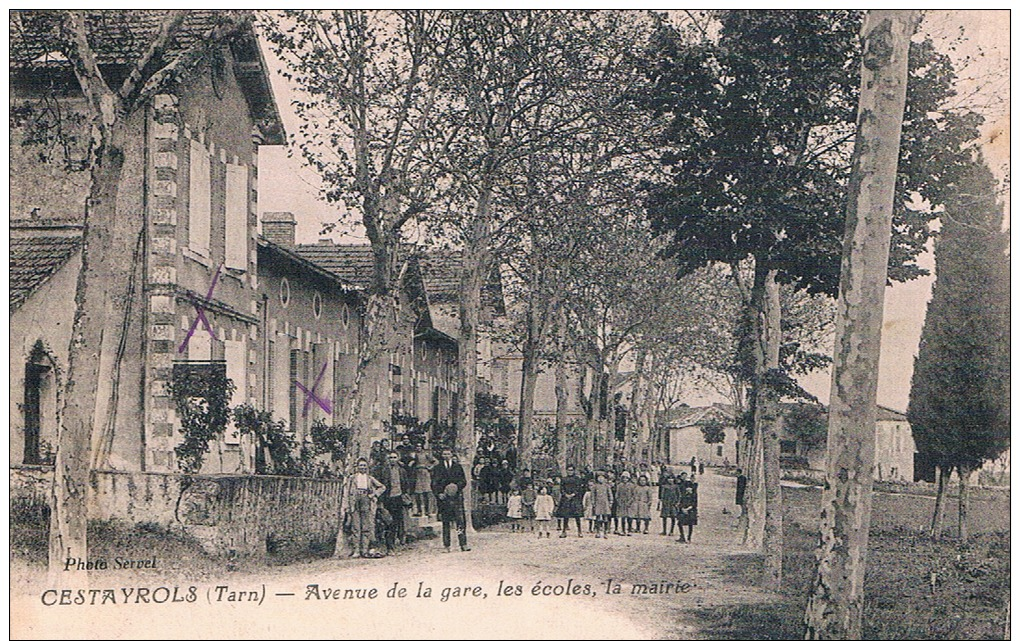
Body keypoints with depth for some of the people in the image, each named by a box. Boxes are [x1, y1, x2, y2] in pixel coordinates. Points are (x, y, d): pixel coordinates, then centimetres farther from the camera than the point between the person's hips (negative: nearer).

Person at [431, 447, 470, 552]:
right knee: (445, 522, 1)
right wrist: (438, 493, -9)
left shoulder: (457, 467, 12)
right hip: (443, 497, 0)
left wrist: (457, 486, -9)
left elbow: (464, 481, 10)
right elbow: (434, 483, 7)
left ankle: (463, 544, -5)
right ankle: (446, 545, 6)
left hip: (457, 497, 0)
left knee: (461, 521, -6)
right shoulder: (437, 468, 9)